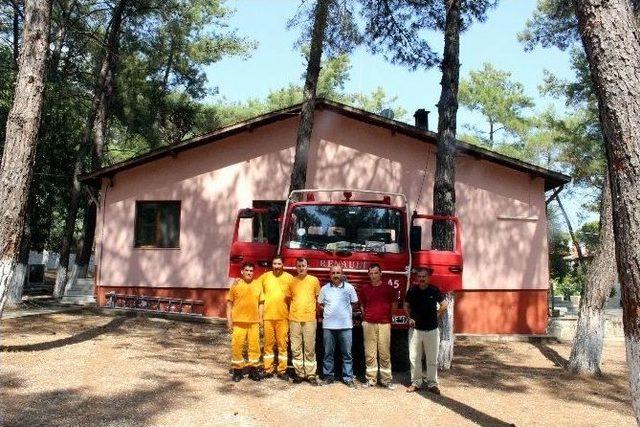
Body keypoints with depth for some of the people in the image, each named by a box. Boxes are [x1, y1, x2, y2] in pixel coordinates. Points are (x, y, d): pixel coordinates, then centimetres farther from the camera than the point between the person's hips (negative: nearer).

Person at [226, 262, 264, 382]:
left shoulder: (258, 285, 7)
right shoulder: (236, 285, 0)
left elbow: (261, 303, 12)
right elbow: (229, 302, 2)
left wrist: (261, 318, 7)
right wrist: (229, 319, -2)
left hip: (254, 321, 2)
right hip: (239, 321, -2)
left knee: (254, 345, 6)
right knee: (237, 345, -1)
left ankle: (253, 369, 19)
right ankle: (237, 370, 12)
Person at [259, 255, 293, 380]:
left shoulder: (289, 277, 0)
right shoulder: (265, 276, 3)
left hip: (283, 316, -1)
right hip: (268, 315, 1)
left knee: (282, 344, 2)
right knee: (268, 344, 7)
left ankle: (282, 370, 9)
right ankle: (268, 369, 15)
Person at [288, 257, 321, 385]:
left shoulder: (314, 280, 2)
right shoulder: (292, 281, 6)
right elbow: (289, 299, 14)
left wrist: (319, 314, 7)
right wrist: (288, 318, 11)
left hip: (310, 319, -2)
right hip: (294, 319, 2)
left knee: (310, 349, 2)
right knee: (296, 349, 5)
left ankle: (311, 374, 9)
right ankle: (299, 373, 14)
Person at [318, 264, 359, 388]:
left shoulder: (349, 287, 3)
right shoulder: (325, 288, 7)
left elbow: (355, 303, 9)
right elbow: (320, 304, 15)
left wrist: (346, 312, 5)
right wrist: (327, 312, 5)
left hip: (345, 325, -1)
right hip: (328, 325, 1)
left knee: (347, 353, 2)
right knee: (328, 353, 7)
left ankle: (348, 377, 10)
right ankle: (329, 376, 18)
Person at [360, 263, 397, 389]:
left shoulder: (388, 288, 3)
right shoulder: (364, 289, 8)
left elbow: (394, 304, 14)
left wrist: (388, 315, 11)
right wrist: (365, 317, 10)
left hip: (384, 324, -1)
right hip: (368, 324, 1)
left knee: (385, 353, 0)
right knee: (370, 353, 4)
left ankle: (386, 380, 7)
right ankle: (371, 379, 10)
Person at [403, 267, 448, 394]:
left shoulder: (434, 290, -4)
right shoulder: (412, 291, 0)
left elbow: (444, 305, 8)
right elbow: (406, 306, 14)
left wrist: (436, 314, 0)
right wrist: (409, 318, 2)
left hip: (432, 330, -1)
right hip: (415, 329, 1)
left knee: (432, 359, 5)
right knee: (414, 358, 7)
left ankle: (432, 383, 16)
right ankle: (416, 382, 19)